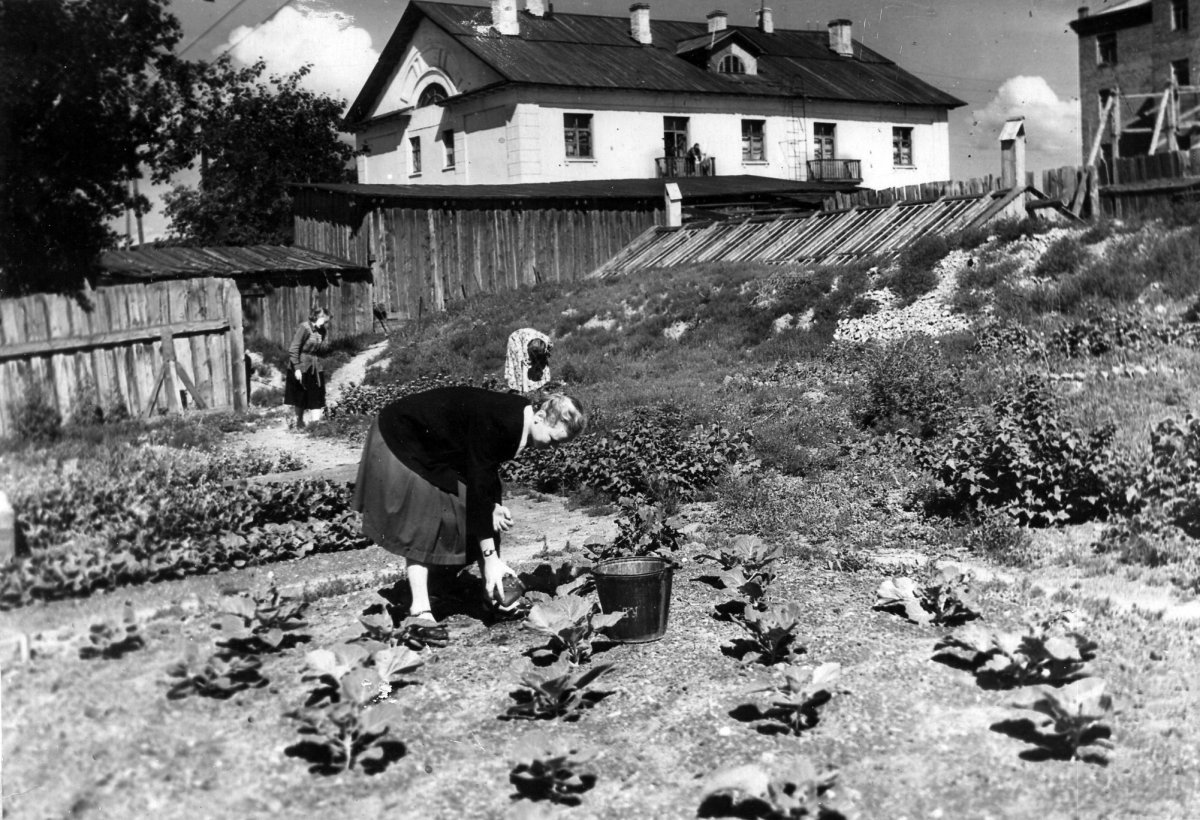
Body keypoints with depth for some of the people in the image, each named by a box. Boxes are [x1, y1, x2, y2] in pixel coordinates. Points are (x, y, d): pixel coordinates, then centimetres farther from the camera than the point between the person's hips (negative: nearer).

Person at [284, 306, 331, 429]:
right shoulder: (303, 328, -15)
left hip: (315, 369, 6)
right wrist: (296, 368, -21)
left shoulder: (320, 331, 6)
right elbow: (293, 349, -17)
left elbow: (322, 351, 5)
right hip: (301, 368, -6)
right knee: (300, 399, 8)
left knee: (317, 399, -1)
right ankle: (299, 421, 22)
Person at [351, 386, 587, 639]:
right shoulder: (493, 423, -37)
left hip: (436, 451, 9)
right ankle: (420, 610, -7)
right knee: (420, 526, -11)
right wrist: (490, 558, -35)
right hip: (399, 444, -8)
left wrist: (493, 507, -15)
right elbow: (478, 486, -37)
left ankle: (493, 592, 10)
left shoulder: (516, 418, -10)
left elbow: (486, 470, 3)